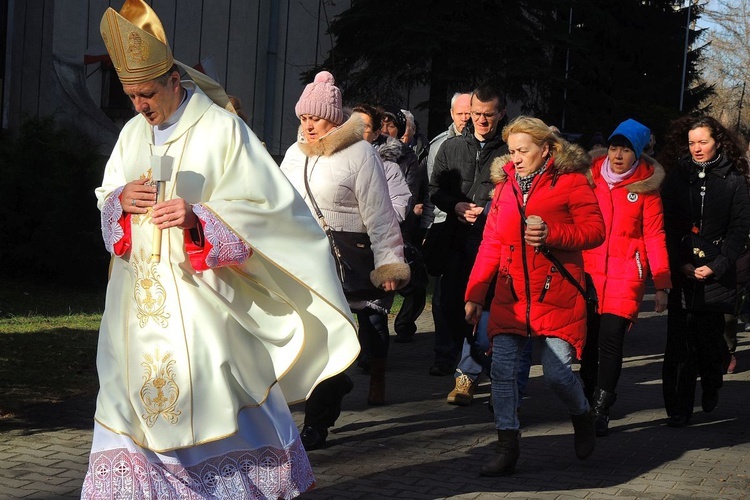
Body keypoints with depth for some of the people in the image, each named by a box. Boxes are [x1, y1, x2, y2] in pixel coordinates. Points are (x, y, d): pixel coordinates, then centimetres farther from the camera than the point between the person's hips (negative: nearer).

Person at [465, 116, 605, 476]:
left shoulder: (570, 181, -2)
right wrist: (474, 294, 9)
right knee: (502, 370, -3)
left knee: (556, 373, -5)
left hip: (556, 294, -4)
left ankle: (582, 417, 28)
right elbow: (491, 243, 13)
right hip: (511, 294, 4)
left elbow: (595, 230, -5)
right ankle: (507, 450, 6)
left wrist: (551, 234, -19)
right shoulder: (505, 186, 12)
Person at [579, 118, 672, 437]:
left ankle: (601, 410, -8)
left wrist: (662, 284, -4)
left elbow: (655, 236, 1)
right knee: (588, 338, 3)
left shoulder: (645, 185, 0)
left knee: (611, 338, -12)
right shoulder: (590, 176, 5)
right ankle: (589, 399, 20)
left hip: (627, 271, -2)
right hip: (588, 269, 2)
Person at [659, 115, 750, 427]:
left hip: (716, 276, -1)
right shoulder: (677, 177, 8)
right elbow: (668, 226, 4)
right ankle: (678, 409, 0)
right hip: (682, 273, 1)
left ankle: (711, 389, 31)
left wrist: (716, 266, -10)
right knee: (680, 341, -5)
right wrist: (680, 264, -8)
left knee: (709, 339, 4)